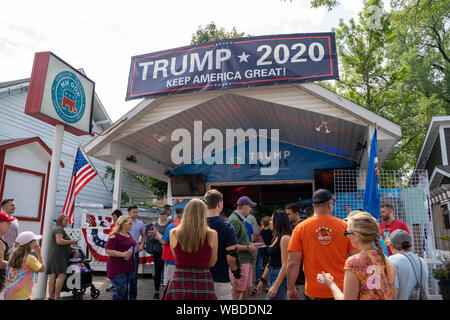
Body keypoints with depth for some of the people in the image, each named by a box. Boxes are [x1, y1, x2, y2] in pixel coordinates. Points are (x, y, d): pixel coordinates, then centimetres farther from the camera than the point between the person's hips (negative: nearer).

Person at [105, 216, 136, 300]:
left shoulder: (129, 235, 12)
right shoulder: (114, 236, -14)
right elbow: (107, 250, -19)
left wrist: (134, 243, 10)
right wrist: (122, 254, -25)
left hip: (128, 268, 8)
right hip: (116, 268, -8)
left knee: (125, 290, 12)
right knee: (121, 290, -14)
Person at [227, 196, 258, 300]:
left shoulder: (241, 220, 16)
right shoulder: (234, 221, -17)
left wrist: (251, 244, 12)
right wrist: (248, 248, -16)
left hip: (245, 261, 10)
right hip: (239, 261, -10)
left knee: (248, 289, 17)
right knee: (237, 292, -1)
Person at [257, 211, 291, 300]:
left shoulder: (285, 238, -15)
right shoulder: (276, 238, 12)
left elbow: (285, 265, -19)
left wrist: (276, 286, -22)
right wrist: (262, 280, 17)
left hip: (281, 276, -9)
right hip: (272, 275, 9)